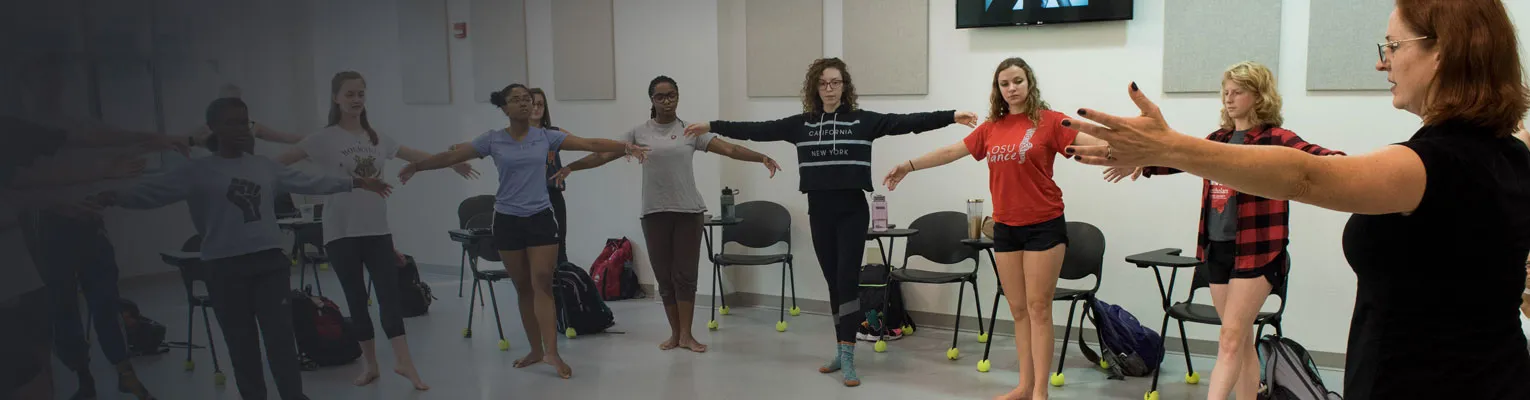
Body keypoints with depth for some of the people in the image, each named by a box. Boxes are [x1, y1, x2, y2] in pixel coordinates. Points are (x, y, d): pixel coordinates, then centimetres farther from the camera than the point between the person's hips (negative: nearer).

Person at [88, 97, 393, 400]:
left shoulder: (265, 166, 10)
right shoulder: (198, 172, 0)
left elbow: (309, 182, 15)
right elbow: (154, 191, -8)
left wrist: (355, 183, 16)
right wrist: (115, 198, -26)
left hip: (269, 263, 2)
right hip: (226, 269, -2)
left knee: (280, 336, 2)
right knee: (241, 342, 7)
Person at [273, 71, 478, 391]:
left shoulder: (376, 137, 7)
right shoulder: (324, 139, -5)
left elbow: (414, 155, 17)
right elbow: (280, 162, -9)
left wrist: (451, 164, 22)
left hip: (378, 230, 3)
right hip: (341, 232, -2)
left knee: (389, 294, -3)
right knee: (356, 298, 6)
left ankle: (404, 362, -2)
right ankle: (370, 364, 17)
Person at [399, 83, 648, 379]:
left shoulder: (546, 137, 2)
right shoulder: (492, 140, 2)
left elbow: (590, 144, -3)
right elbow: (452, 156, 5)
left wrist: (626, 147, -10)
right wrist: (416, 166, 4)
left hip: (541, 219, -1)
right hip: (507, 221, 1)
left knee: (542, 284, -9)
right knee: (523, 287, 9)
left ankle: (551, 352, -13)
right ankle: (536, 349, 19)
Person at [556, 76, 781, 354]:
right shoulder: (639, 133, 4)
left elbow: (729, 149, -6)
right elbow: (603, 155, 0)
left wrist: (762, 158, -19)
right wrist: (570, 167, -11)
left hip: (688, 211, -1)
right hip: (654, 213, 1)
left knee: (685, 274, 0)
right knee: (664, 275, 7)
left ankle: (686, 334, 9)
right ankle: (675, 333, 18)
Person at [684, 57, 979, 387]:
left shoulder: (863, 121, -2)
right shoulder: (801, 124, 6)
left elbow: (906, 122, -10)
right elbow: (758, 130, 7)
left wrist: (950, 117, -19)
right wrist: (713, 126, 6)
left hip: (852, 210, -3)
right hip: (819, 212, 3)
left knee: (847, 279, -8)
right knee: (833, 282, 11)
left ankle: (848, 356, -5)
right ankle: (842, 351, 22)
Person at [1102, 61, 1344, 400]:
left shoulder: (1275, 139, -8)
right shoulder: (1218, 140, 11)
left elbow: (1313, 155, -24)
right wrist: (1142, 164, 14)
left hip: (1256, 251, -6)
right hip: (1216, 248, 6)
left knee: (1231, 340, -8)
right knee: (1242, 342, 13)